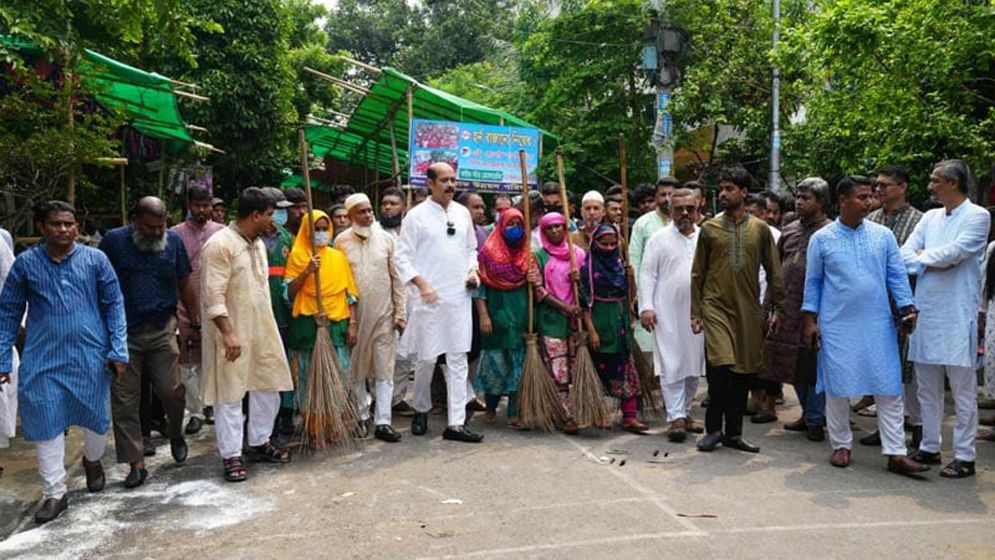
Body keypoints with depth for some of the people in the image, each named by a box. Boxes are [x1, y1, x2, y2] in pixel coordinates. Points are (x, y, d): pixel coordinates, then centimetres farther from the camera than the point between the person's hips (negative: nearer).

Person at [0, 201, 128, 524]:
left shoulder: (95, 259, -3)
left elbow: (114, 305, 1)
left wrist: (118, 350, -6)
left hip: (91, 355, 0)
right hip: (43, 359, 0)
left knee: (96, 417, 13)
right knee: (47, 424, 3)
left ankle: (92, 461, 43)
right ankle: (54, 493, 17)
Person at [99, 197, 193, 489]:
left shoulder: (173, 241, 2)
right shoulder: (114, 240, -3)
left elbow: (184, 284, 11)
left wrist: (195, 317, 9)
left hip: (162, 330, 1)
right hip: (122, 333, 0)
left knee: (171, 391, -1)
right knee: (124, 400, 2)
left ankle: (176, 434, 31)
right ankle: (136, 463, 12)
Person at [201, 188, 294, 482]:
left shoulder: (258, 244, 11)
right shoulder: (220, 245, -16)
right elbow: (213, 295, -20)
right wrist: (228, 333, -25)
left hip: (262, 330, 9)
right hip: (232, 333, -8)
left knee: (268, 386, 13)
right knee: (228, 394, 1)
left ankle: (259, 443, 28)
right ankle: (231, 456, 10)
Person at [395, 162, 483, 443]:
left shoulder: (462, 213, 11)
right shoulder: (417, 215, -3)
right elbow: (403, 257, -5)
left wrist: (473, 270, 3)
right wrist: (422, 284, -16)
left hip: (459, 297, 4)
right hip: (429, 299, -4)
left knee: (458, 359, 2)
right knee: (426, 359, 4)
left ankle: (456, 423, 5)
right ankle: (421, 411, 27)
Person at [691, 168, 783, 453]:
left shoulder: (760, 229, 6)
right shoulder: (709, 228, 4)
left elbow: (773, 272, 9)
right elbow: (697, 273, 6)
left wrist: (777, 308, 3)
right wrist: (695, 312, 2)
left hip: (749, 310, 2)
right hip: (716, 307, -2)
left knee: (744, 373, 6)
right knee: (719, 368, -12)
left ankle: (734, 432, 20)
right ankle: (714, 428, 5)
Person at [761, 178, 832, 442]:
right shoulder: (789, 230, 12)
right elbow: (775, 268, 16)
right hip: (788, 308, 6)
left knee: (814, 363, 0)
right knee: (794, 363, 12)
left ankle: (814, 420, 13)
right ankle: (808, 414, 27)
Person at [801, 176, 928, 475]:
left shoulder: (883, 235, 4)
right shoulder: (821, 239, 0)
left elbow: (897, 275, 6)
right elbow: (813, 281, 4)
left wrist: (908, 308, -5)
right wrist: (810, 320, 0)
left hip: (878, 326, 2)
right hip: (837, 326, -1)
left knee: (889, 388, 1)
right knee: (837, 387, 6)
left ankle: (896, 453, 7)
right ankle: (841, 445, 21)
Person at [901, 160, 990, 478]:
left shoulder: (977, 216, -4)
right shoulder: (930, 218, 12)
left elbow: (954, 252, -17)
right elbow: (904, 255, 5)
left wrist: (923, 256, -2)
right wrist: (934, 263, -11)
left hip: (957, 316, -6)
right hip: (925, 312, 6)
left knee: (963, 390, 1)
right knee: (927, 388, 12)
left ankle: (964, 456, 9)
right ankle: (929, 447, 23)